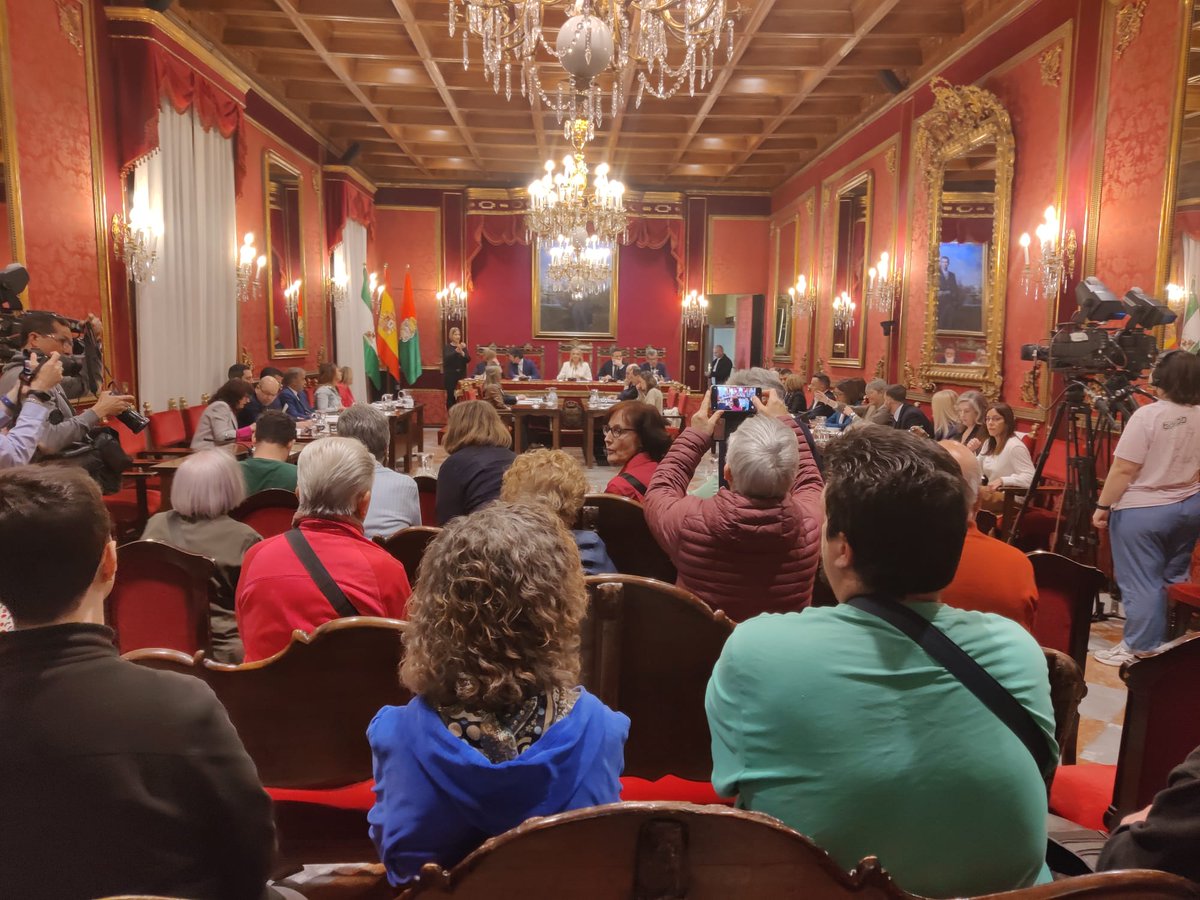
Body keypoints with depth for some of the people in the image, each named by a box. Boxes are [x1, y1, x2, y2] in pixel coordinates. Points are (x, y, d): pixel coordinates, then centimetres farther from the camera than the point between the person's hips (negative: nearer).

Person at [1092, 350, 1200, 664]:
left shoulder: (1148, 415, -18)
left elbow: (1123, 469, -19)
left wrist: (1103, 506, -10)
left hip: (1141, 511, -7)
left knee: (1141, 582, 1)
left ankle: (1141, 649, 8)